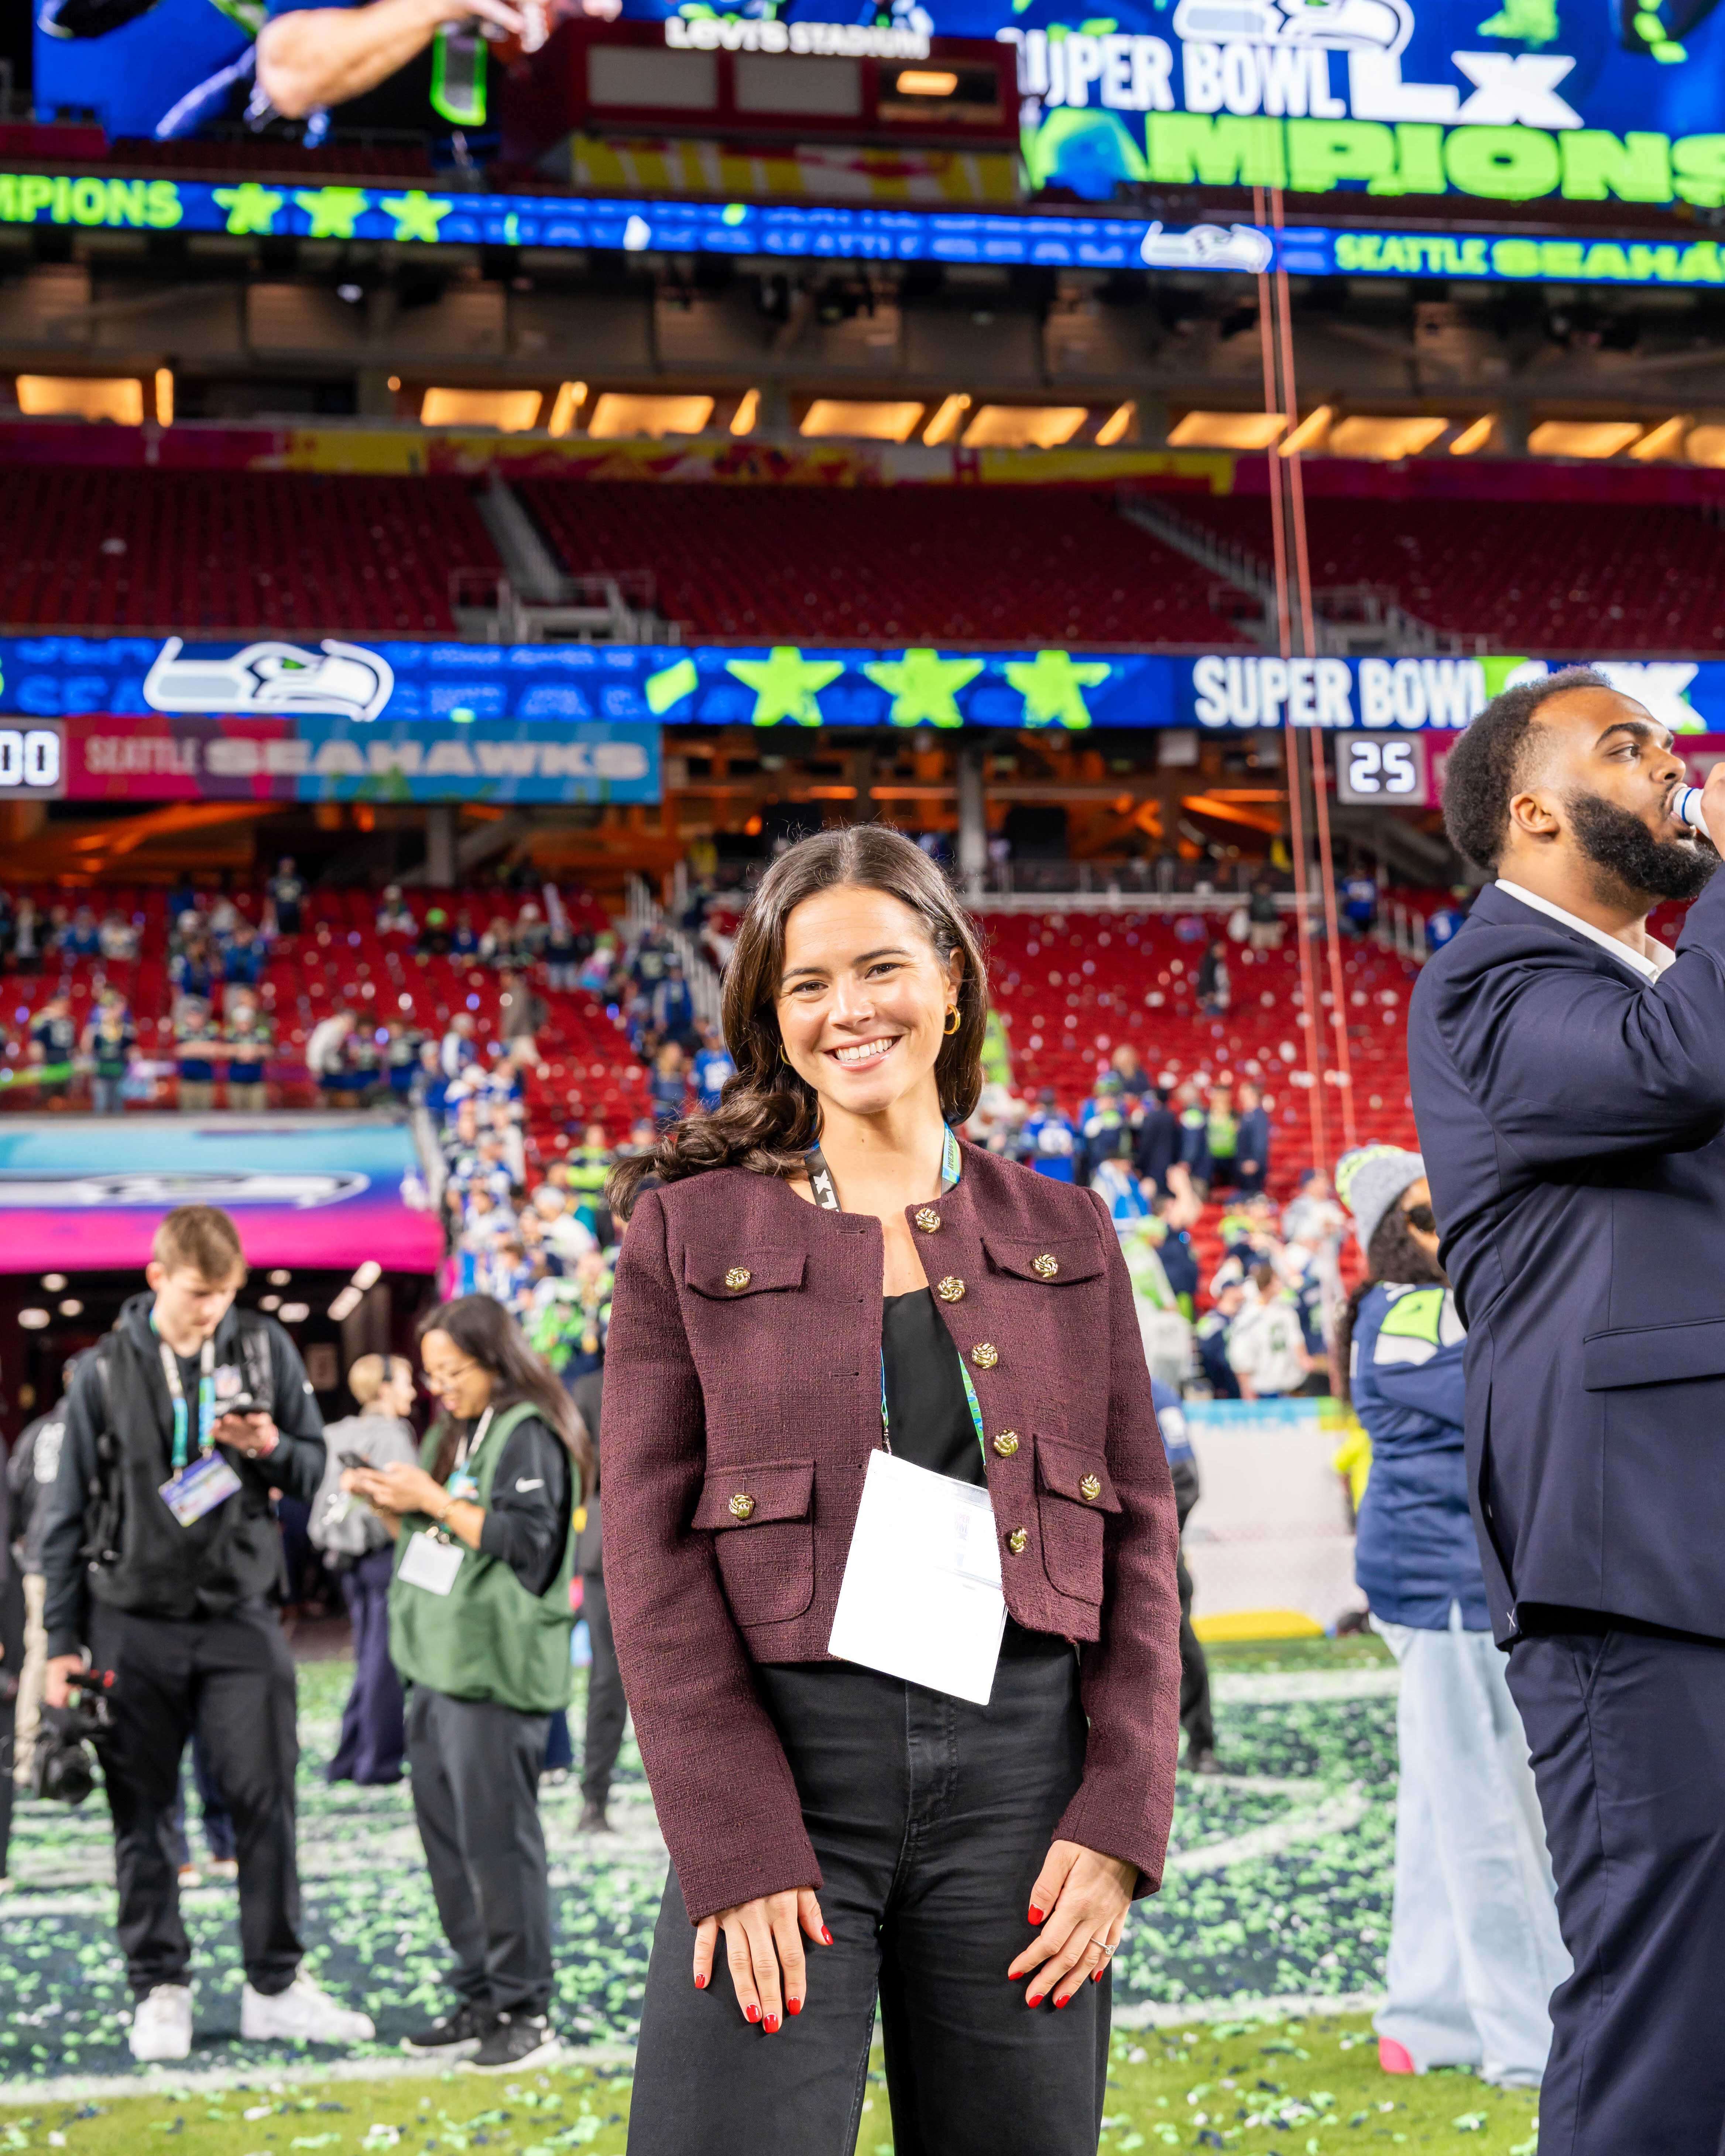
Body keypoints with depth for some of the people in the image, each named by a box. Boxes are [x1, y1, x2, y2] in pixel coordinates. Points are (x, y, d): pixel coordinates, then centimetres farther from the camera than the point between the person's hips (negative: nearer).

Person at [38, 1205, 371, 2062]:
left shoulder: (265, 1348, 1)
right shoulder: (104, 1373, -2)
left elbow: (317, 1464, 9)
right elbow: (68, 1515, 2)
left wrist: (271, 1450, -15)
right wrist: (63, 1643, 0)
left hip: (240, 1615, 1)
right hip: (134, 1627, -1)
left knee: (266, 1799, 0)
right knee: (143, 1815, 5)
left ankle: (275, 1987, 11)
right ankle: (161, 1991, 17)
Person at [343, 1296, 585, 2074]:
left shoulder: (528, 1434, -8)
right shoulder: (455, 1432, 19)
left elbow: (527, 1540, -17)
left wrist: (435, 1499, -15)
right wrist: (390, 1506, 8)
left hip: (495, 1672, -9)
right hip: (436, 1664, 9)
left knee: (498, 1841, -6)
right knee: (447, 1841, 12)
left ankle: (525, 2011, 3)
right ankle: (480, 2001, 22)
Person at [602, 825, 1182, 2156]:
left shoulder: (1063, 1235, 12)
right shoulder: (693, 1226, 5)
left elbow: (1139, 1531, 9)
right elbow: (650, 1545, -1)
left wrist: (1120, 1820, -2)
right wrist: (735, 1844, -10)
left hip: (1023, 1767, 2)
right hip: (783, 1760, -2)